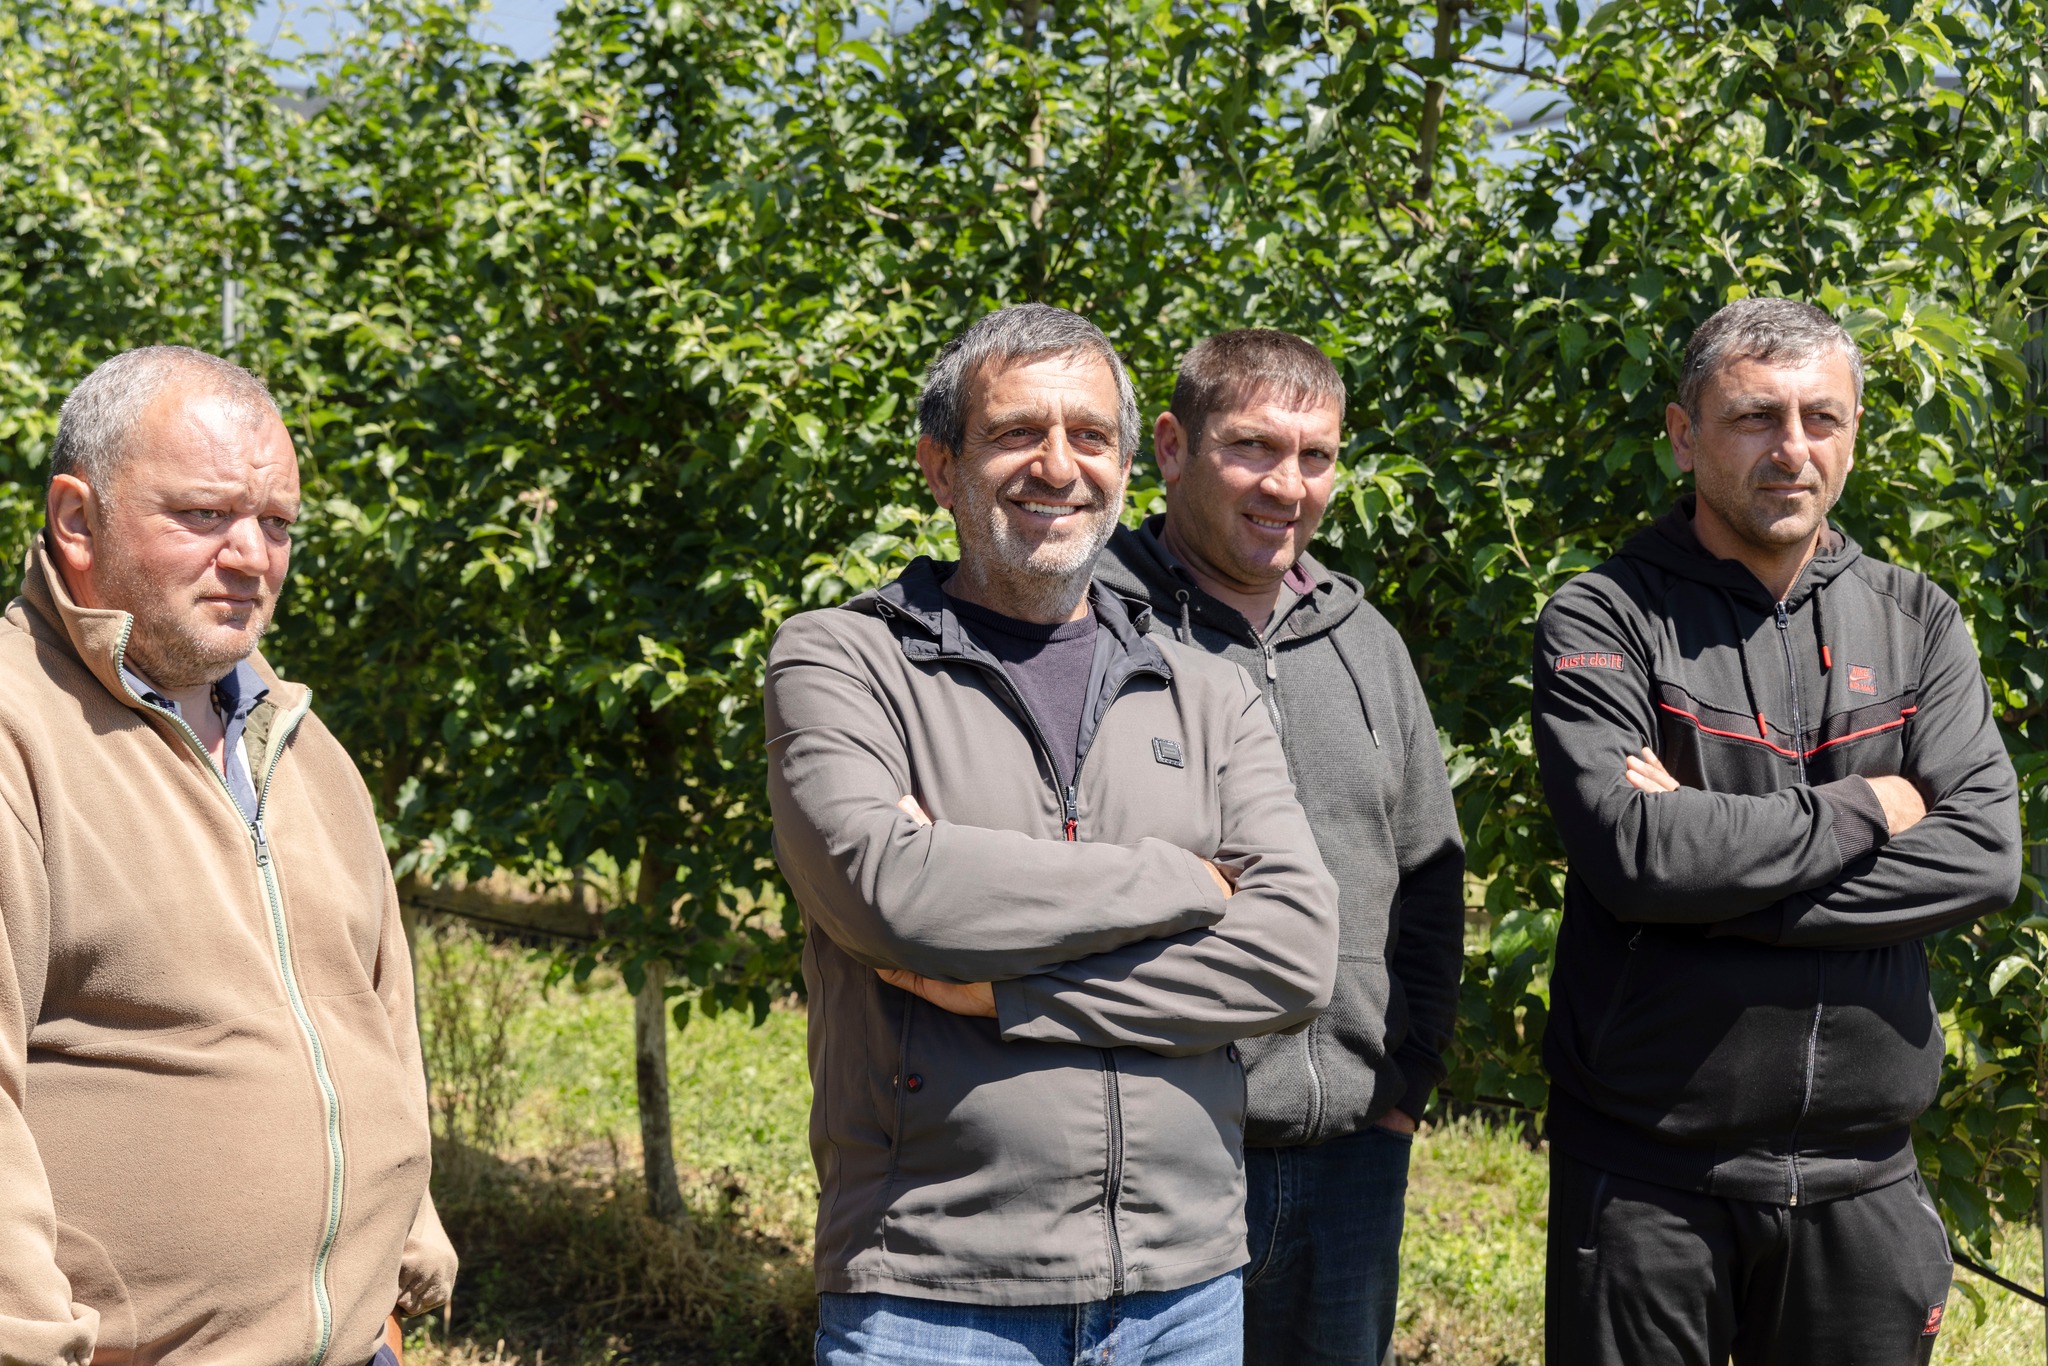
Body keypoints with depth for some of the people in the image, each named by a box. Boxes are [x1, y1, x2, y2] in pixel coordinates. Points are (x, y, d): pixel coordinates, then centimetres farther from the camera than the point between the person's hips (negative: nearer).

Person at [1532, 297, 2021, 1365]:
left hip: (1860, 1176, 4)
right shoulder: (1602, 623, -5)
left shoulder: (1917, 623, 7)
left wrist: (1717, 852, -15)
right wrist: (1866, 809, -10)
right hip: (1648, 1175, -3)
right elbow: (1633, 852, -20)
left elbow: (1983, 856, -7)